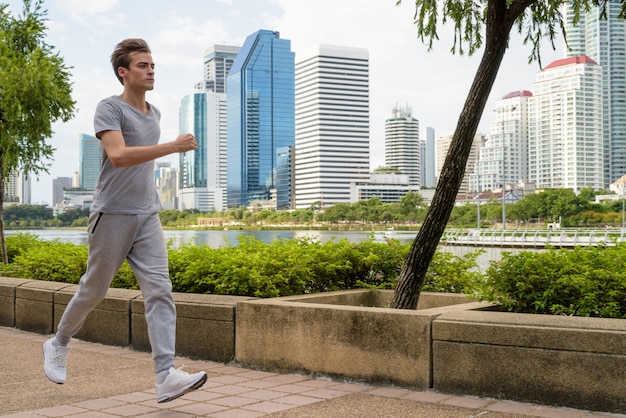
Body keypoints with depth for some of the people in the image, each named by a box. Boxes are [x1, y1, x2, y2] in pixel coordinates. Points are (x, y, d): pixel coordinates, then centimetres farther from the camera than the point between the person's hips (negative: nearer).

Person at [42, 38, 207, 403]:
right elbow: (118, 155, -24)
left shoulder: (154, 113, 15)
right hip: (112, 214, -5)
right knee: (94, 289, 8)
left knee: (160, 290, -8)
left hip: (148, 216, 6)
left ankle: (167, 376, -13)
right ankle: (59, 345, 35)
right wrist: (173, 147, -28)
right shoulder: (109, 109, -7)